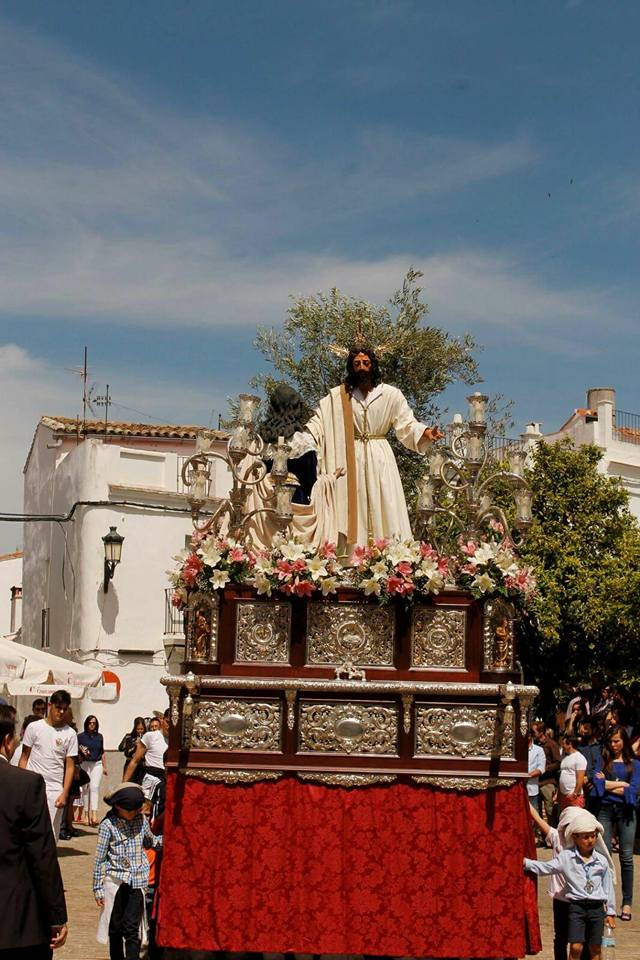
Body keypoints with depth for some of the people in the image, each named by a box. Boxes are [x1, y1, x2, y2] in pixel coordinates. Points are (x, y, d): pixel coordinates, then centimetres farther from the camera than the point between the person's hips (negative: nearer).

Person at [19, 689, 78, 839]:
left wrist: (65, 793, -5)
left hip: (55, 790, 1)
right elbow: (24, 758, 5)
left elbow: (70, 766, 3)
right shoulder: (34, 727, 1)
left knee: (51, 833, 1)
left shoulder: (70, 734, 2)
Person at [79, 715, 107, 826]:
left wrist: (105, 767, 18)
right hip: (85, 764, -1)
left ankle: (94, 814, -22)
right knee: (86, 789, 3)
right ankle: (87, 814, 12)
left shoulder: (99, 736, 11)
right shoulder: (81, 736, 1)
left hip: (97, 764, 1)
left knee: (95, 787, -12)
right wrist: (82, 751, -20)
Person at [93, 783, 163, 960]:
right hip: (115, 881, -2)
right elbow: (99, 859, -4)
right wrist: (98, 888, -4)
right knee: (115, 927, 10)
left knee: (132, 928, -3)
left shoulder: (141, 820, 5)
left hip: (137, 882, 2)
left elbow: (150, 842, 24)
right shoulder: (108, 825, -7)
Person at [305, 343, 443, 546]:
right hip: (351, 460, 0)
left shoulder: (390, 394, 2)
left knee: (384, 513, -3)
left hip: (380, 460, 0)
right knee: (354, 512, -2)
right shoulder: (337, 396, 4)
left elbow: (407, 423, 1)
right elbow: (318, 422, 1)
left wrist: (425, 432, -17)